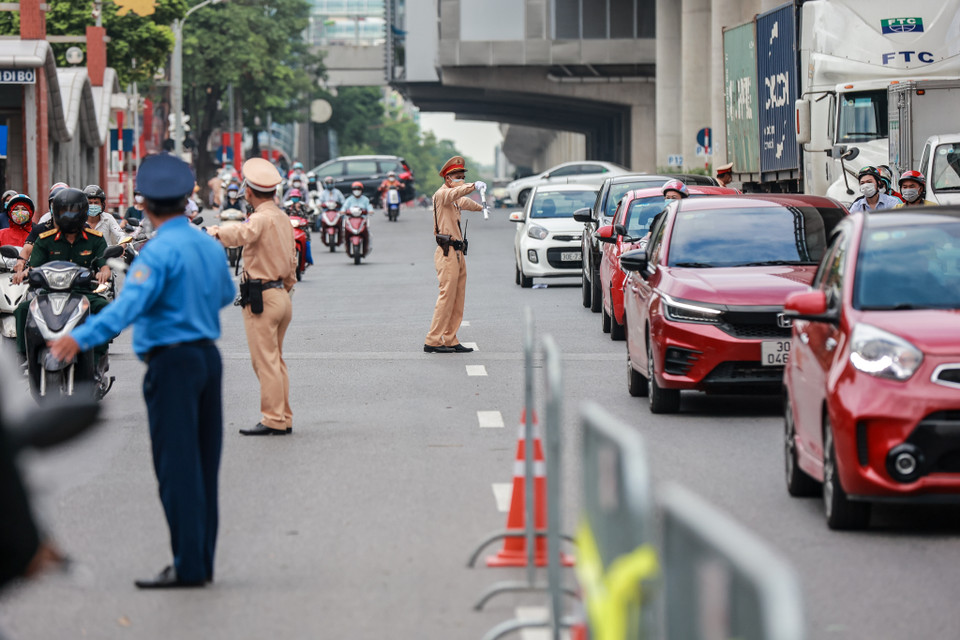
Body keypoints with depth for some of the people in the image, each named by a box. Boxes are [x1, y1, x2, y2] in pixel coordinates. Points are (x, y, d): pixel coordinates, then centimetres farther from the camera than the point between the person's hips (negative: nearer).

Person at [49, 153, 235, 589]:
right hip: (208, 356, 8)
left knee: (177, 466, -6)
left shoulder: (160, 252, -14)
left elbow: (129, 305, -28)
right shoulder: (210, 246, 10)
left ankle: (188, 565, -7)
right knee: (204, 464, 11)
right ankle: (202, 562, 16)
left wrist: (82, 337, -36)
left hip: (172, 361, -8)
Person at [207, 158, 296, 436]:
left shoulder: (261, 218, -15)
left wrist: (216, 232, -20)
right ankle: (284, 419, 16)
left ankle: (273, 420, -6)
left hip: (261, 297, -9)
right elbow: (292, 259, 21)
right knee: (276, 359, 14)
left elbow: (241, 235, -36)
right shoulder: (282, 218, 14)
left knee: (265, 361, -6)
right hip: (281, 295, 9)